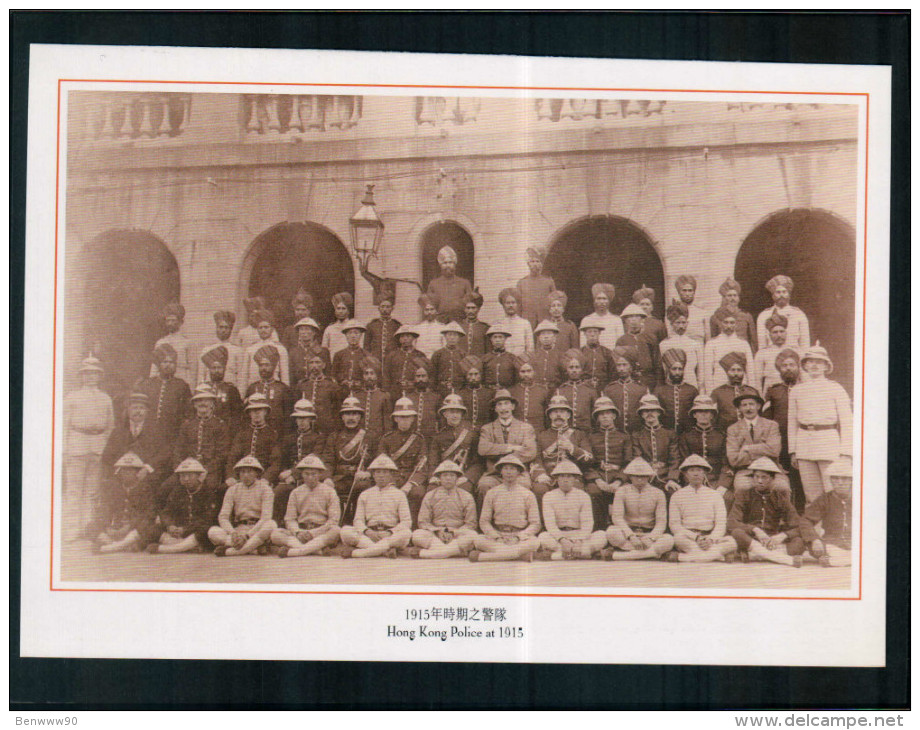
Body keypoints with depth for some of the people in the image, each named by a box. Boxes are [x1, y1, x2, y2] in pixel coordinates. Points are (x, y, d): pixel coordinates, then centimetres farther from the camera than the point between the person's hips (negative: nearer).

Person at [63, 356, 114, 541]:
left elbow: (111, 426, 20)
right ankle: (71, 531, -8)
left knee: (93, 491, 3)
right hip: (76, 445, -3)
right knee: (73, 491, -7)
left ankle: (88, 530, 8)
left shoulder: (106, 399, 17)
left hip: (100, 448, 3)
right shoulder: (71, 397, 10)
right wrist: (64, 450, -4)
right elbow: (64, 424, 5)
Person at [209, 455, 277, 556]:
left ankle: (229, 551, -38)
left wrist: (247, 536, -25)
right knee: (213, 531, -23)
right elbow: (223, 517, 0)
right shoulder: (233, 490, 9)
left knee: (271, 524, -36)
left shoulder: (265, 489, 0)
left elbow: (266, 517, -12)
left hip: (258, 529, -2)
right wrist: (233, 533, -21)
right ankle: (252, 547, -34)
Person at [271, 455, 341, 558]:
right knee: (275, 534, -24)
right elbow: (289, 519, 8)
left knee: (335, 530, -36)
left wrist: (313, 533, -15)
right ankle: (318, 550, -38)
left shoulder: (329, 491, 5)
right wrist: (298, 532, -14)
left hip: (321, 533, -2)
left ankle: (291, 551, -45)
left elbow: (333, 520, -3)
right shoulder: (296, 493, 13)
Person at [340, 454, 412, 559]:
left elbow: (406, 522, 2)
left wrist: (390, 532, -16)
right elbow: (358, 520, 10)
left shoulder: (399, 494, 11)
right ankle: (384, 550, -38)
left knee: (406, 534, -35)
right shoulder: (365, 494, 17)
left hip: (391, 535, -1)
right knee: (345, 531, -25)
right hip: (369, 534, 1)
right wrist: (366, 531, -14)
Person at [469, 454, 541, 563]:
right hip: (497, 535, 1)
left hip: (521, 538, -1)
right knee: (478, 540, -31)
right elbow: (484, 522, 7)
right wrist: (496, 537, -12)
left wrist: (518, 537, -14)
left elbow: (535, 525, 4)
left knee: (534, 542, -35)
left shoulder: (528, 494, 8)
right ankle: (521, 555, -34)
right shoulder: (492, 493, 10)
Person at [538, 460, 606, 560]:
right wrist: (562, 540, -27)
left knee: (602, 535, -27)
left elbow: (587, 522, -5)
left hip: (579, 535, 1)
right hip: (558, 536, -1)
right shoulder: (548, 496, 2)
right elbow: (549, 523, -9)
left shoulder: (583, 496, 5)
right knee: (543, 537, -34)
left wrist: (580, 540, -24)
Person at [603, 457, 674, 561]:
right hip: (627, 532, -1)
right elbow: (617, 517, -9)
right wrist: (631, 536, -25)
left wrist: (650, 538, -22)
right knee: (611, 532, -33)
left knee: (669, 540, -32)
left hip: (649, 534, 1)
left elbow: (661, 522, -3)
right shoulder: (622, 491, 3)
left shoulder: (658, 493, 4)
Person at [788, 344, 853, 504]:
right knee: (811, 497, 4)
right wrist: (792, 452, 11)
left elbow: (847, 421, 0)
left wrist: (846, 453, -6)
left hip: (828, 442, -3)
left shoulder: (835, 388, 3)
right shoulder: (796, 390, 11)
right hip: (804, 446, 3)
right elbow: (792, 422, 15)